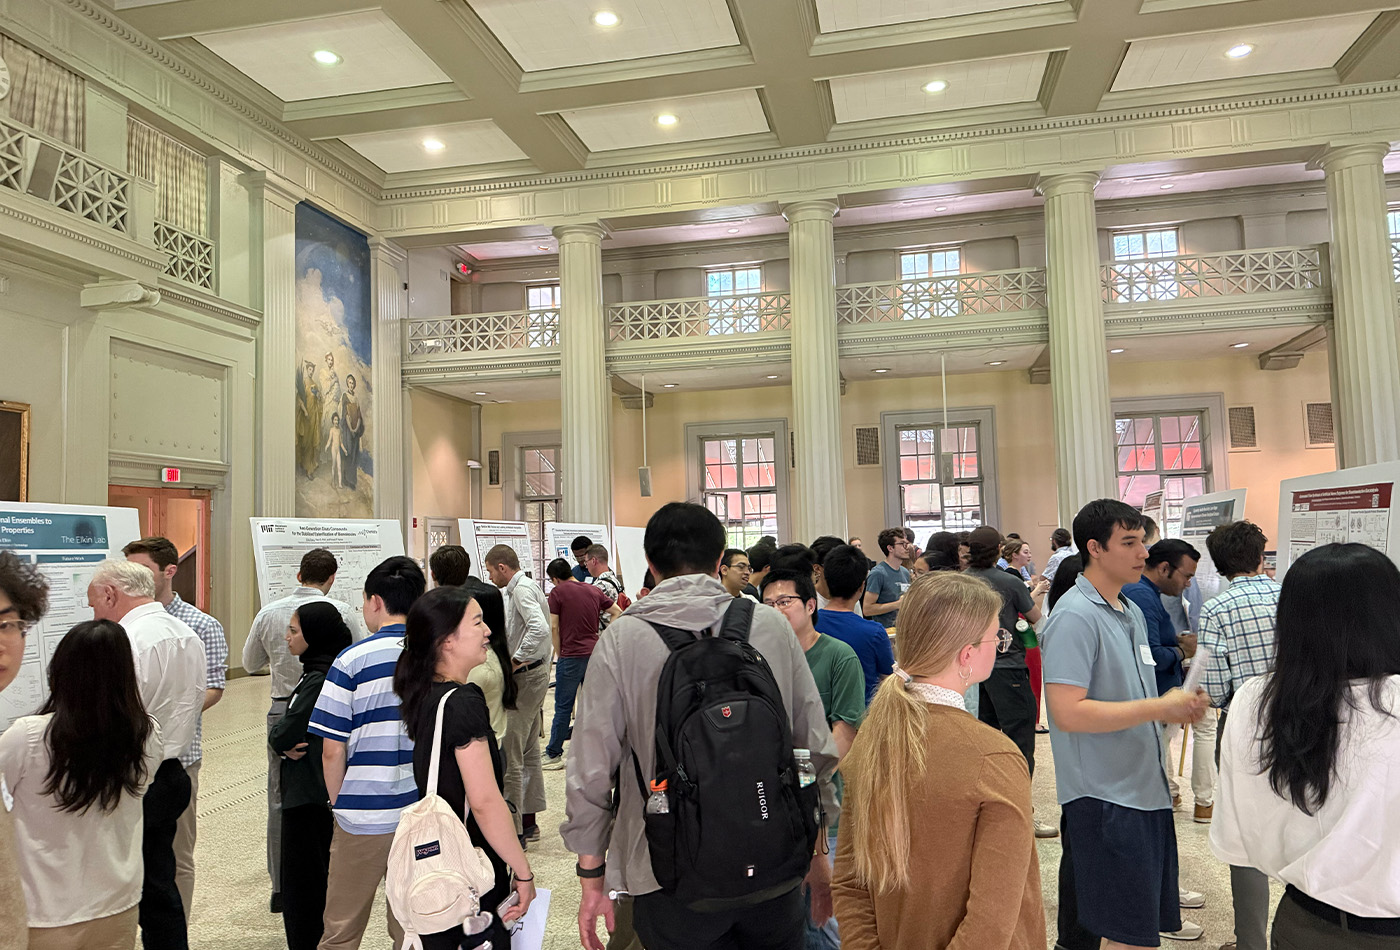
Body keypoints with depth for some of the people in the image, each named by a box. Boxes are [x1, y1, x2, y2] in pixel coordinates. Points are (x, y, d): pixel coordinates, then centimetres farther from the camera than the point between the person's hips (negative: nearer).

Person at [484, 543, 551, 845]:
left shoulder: (522, 589, -15)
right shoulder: (524, 587, 16)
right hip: (535, 673, 11)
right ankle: (528, 820, 26)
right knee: (529, 752, 16)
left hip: (525, 676, -11)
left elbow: (539, 628, -31)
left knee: (508, 756, -6)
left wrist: (515, 661, -24)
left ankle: (513, 829, 0)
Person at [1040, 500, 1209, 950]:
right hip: (1104, 798, -9)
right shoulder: (1075, 617, -17)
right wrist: (1158, 708, -20)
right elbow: (1068, 713, -25)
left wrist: (1178, 706, 6)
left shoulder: (1131, 612, 13)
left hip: (1144, 790, 9)